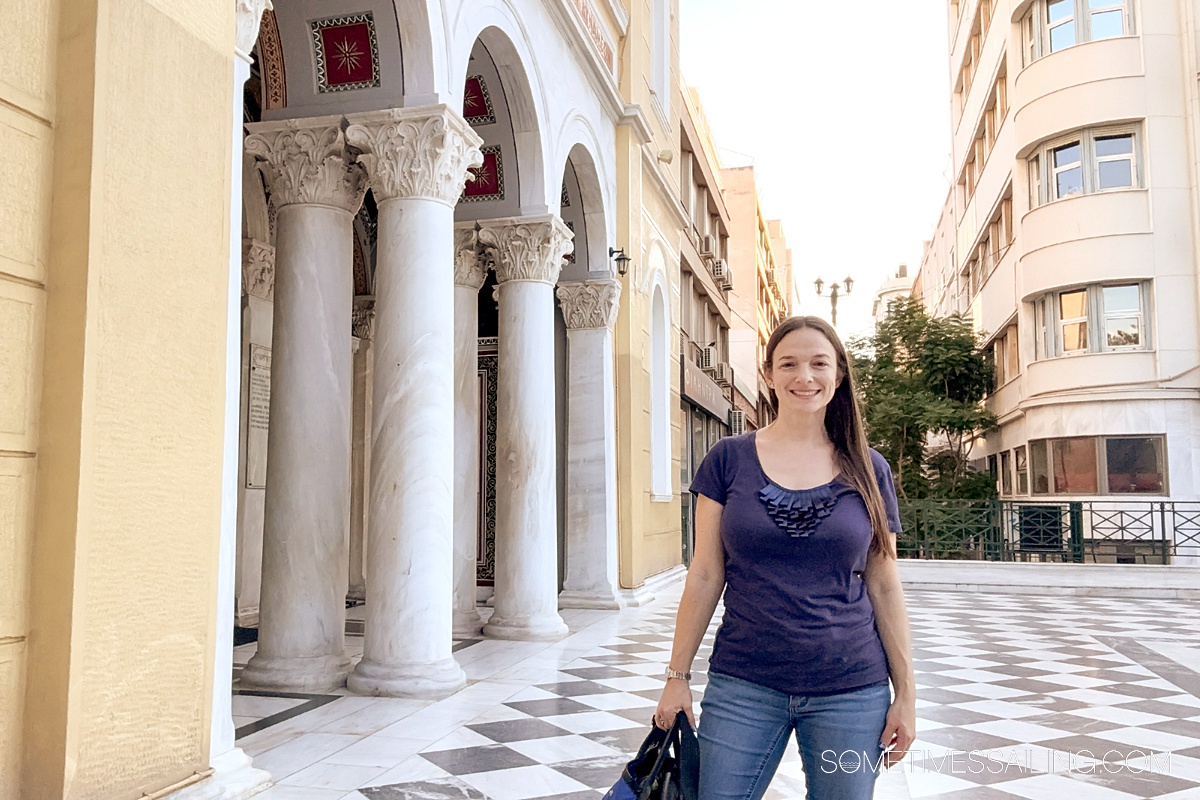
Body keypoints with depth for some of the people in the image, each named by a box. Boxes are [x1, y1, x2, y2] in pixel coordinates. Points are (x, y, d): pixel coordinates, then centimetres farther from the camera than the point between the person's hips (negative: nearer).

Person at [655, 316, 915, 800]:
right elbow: (705, 575, 1)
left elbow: (884, 585, 5)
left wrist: (906, 691, 4)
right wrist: (677, 676, 0)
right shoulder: (729, 460, -1)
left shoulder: (868, 470, 3)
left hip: (850, 690, 1)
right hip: (743, 685, -1)